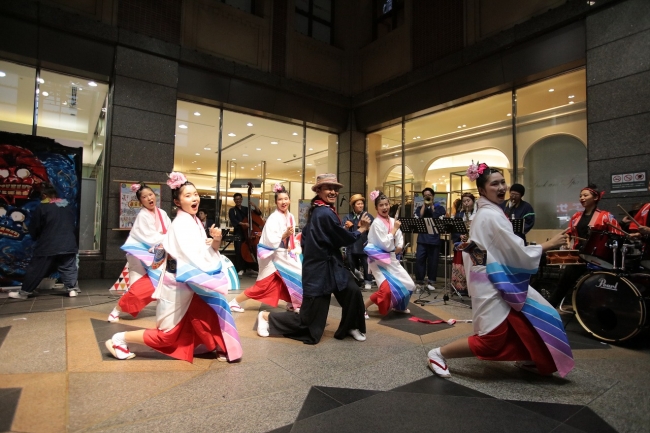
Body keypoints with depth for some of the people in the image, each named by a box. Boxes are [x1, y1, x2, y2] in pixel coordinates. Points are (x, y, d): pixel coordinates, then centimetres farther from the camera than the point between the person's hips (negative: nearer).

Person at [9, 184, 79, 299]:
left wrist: (36, 237, 18)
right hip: (68, 245, 4)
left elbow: (33, 228, -1)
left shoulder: (42, 207, -8)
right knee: (69, 268, 10)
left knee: (35, 270, 8)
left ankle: (24, 292, 18)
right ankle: (72, 289, 7)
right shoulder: (68, 206, 9)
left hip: (48, 246, -4)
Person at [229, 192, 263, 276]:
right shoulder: (232, 210, 6)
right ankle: (240, 269, -9)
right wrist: (243, 224, -27)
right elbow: (234, 221, -12)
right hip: (238, 233, -2)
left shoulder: (246, 209, 15)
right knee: (239, 250, -13)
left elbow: (259, 213, 10)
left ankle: (249, 267, 7)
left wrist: (254, 206, -7)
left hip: (247, 231, 2)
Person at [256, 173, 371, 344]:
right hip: (320, 271, -10)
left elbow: (304, 237, 14)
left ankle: (350, 327, 23)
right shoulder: (326, 213, -21)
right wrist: (361, 229, -1)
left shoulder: (315, 211, 8)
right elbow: (344, 239, -15)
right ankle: (267, 316, 18)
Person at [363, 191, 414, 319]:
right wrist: (394, 229, -16)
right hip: (379, 260, -7)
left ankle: (398, 305, 38)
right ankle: (363, 307, -3)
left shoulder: (393, 221, 4)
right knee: (388, 289, -21)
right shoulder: (377, 223, -17)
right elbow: (385, 244, -22)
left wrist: (399, 247, -8)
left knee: (408, 285, 11)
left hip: (392, 259, 8)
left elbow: (400, 239, 13)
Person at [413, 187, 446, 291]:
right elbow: (417, 219, -6)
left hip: (435, 239, -1)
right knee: (419, 259, -4)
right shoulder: (419, 208, 11)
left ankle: (430, 281, 15)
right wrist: (424, 206, -3)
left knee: (433, 261, 4)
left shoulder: (439, 208, 7)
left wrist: (432, 206, -5)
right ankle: (419, 281, 6)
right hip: (422, 239, 1)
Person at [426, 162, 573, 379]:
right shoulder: (492, 215, -20)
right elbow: (518, 253, -17)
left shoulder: (486, 212, 11)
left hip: (496, 280, 10)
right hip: (493, 284, -10)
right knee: (492, 339, -4)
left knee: (537, 319, 18)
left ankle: (528, 359, 36)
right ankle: (438, 354, 4)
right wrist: (549, 244, -8)